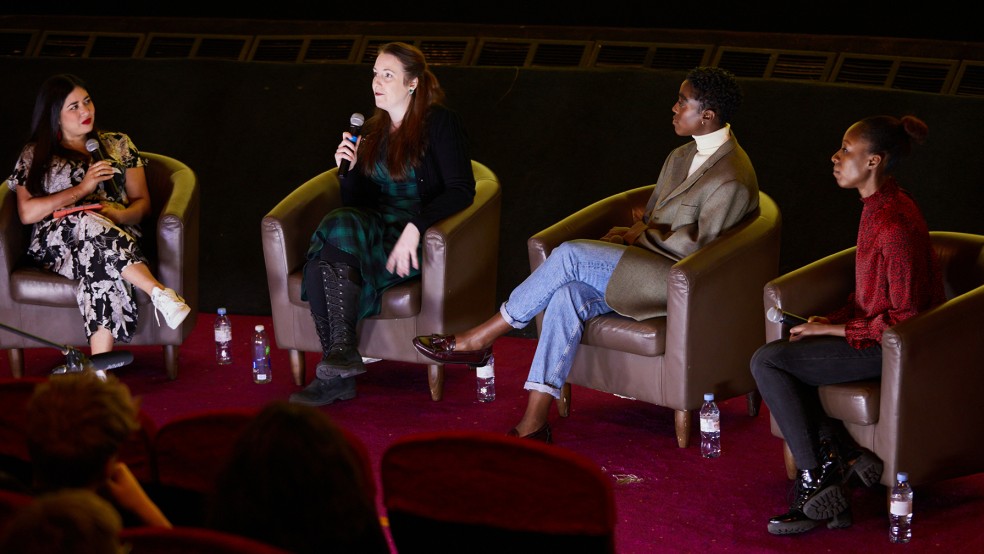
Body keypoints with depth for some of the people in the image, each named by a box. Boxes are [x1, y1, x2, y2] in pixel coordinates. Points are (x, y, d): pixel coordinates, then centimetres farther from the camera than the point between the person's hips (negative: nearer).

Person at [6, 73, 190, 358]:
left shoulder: (118, 144, 23)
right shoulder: (35, 155, 17)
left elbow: (142, 203, 16)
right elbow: (27, 213, 2)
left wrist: (120, 215, -9)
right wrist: (82, 189, -4)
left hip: (117, 232, 1)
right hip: (55, 242, -1)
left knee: (99, 263, -40)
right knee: (88, 224, -40)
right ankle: (160, 292, -50)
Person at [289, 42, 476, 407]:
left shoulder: (439, 123, -1)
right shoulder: (373, 131, 19)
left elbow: (462, 191, -12)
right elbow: (356, 200, 21)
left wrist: (414, 227, -24)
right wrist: (349, 170, 0)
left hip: (421, 236, -6)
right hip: (376, 226, 6)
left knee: (339, 230, -34)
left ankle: (343, 349, -35)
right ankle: (336, 372, -33)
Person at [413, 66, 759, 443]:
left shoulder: (732, 178, -14)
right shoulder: (681, 157, 17)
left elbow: (697, 243, -17)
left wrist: (643, 236, -6)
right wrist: (629, 234, 1)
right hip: (647, 262, 8)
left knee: (570, 255, -22)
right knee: (569, 295, -21)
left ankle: (477, 340, -10)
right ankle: (534, 423, -26)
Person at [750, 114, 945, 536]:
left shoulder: (895, 225, -25)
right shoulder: (878, 206, 7)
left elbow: (905, 317, -23)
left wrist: (835, 329, -15)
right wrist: (832, 320, 2)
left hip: (890, 346, -10)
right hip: (874, 327, 10)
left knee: (767, 361, -14)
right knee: (773, 357, 3)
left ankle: (818, 485, -8)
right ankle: (849, 456, -1)